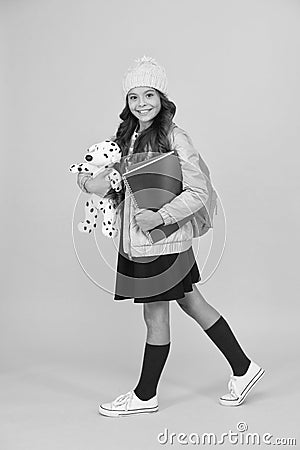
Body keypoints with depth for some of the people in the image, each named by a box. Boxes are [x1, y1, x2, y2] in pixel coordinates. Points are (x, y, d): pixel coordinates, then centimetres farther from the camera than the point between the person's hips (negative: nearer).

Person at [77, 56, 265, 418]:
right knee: (192, 303, 16)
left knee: (155, 316, 6)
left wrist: (160, 216, -24)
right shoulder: (127, 136, 9)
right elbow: (115, 182, 9)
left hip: (163, 240, -8)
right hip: (135, 240, 8)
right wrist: (91, 181, -12)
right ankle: (242, 368, 31)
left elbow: (198, 192, -15)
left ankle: (145, 395, 24)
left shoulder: (174, 137, -13)